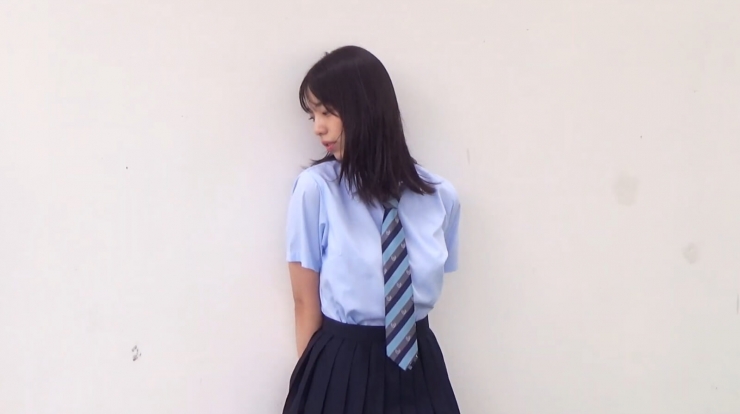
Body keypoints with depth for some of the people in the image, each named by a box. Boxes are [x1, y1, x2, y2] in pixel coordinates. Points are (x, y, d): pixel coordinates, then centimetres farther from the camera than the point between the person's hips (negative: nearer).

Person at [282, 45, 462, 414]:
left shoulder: (439, 195, -2)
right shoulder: (315, 188, -11)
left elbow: (428, 284, 10)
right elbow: (306, 302, -5)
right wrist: (312, 381, -1)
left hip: (419, 364, 3)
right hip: (342, 368, -3)